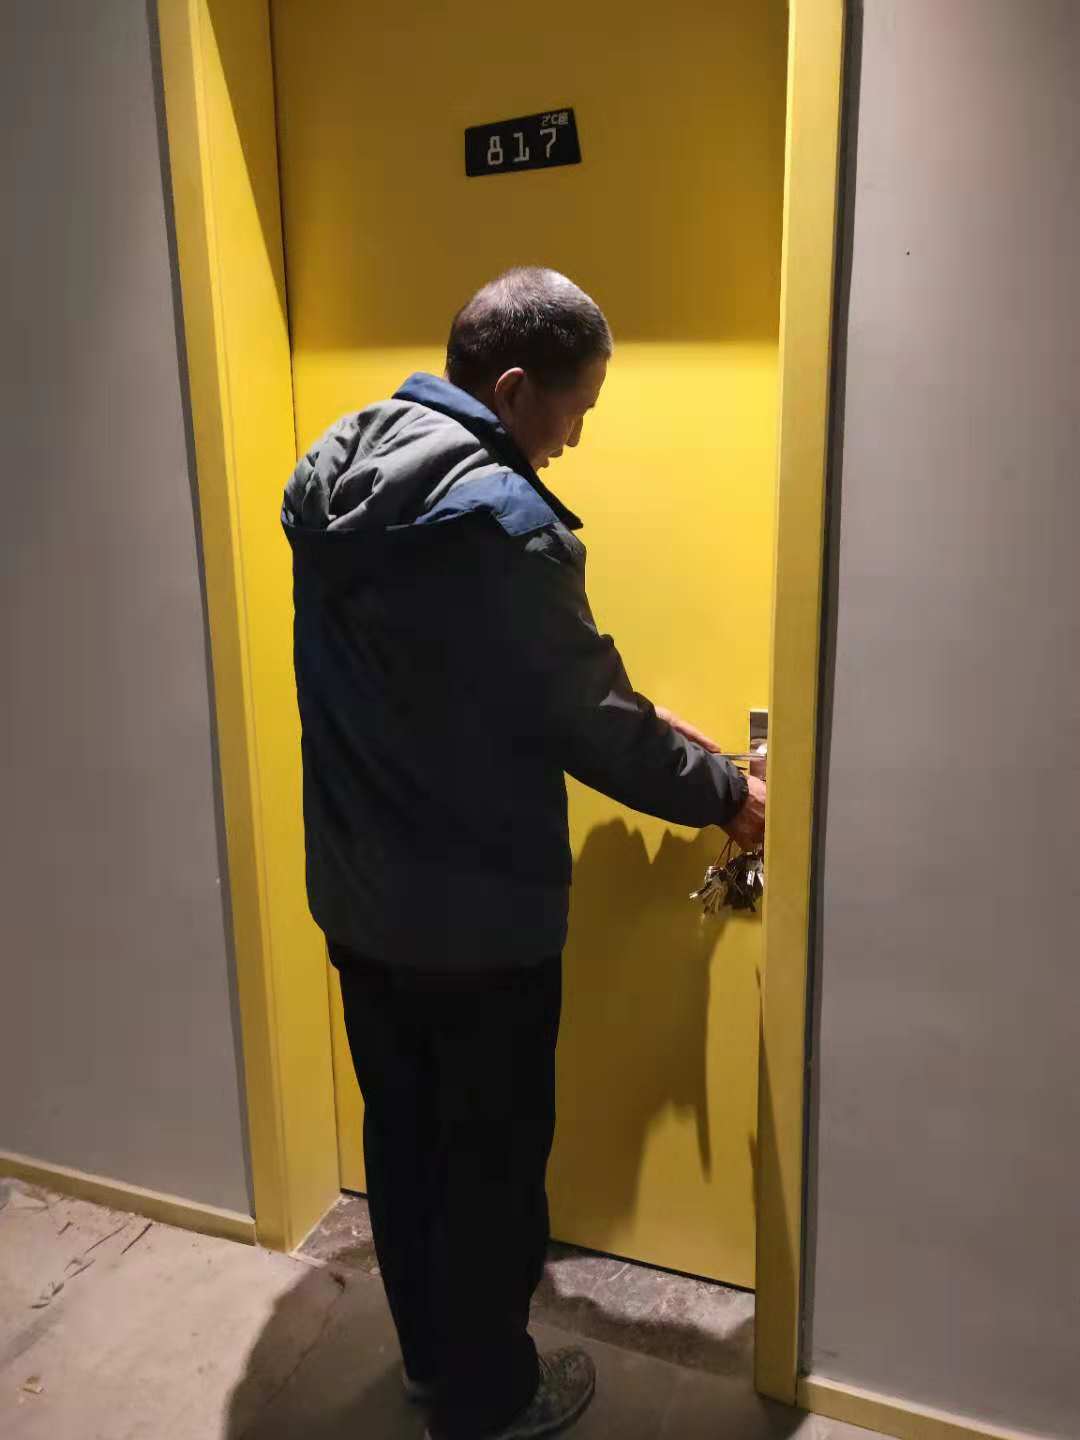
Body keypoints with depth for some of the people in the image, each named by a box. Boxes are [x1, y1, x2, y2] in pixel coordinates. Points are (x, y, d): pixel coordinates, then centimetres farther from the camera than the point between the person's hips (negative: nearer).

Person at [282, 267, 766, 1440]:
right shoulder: (498, 516, -24)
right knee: (490, 1161, 13)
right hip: (477, 918, -8)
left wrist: (638, 721, 10)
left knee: (399, 1134, 22)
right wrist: (722, 792, 0)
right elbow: (587, 721, -18)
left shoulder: (333, 470, 3)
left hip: (356, 898, 8)